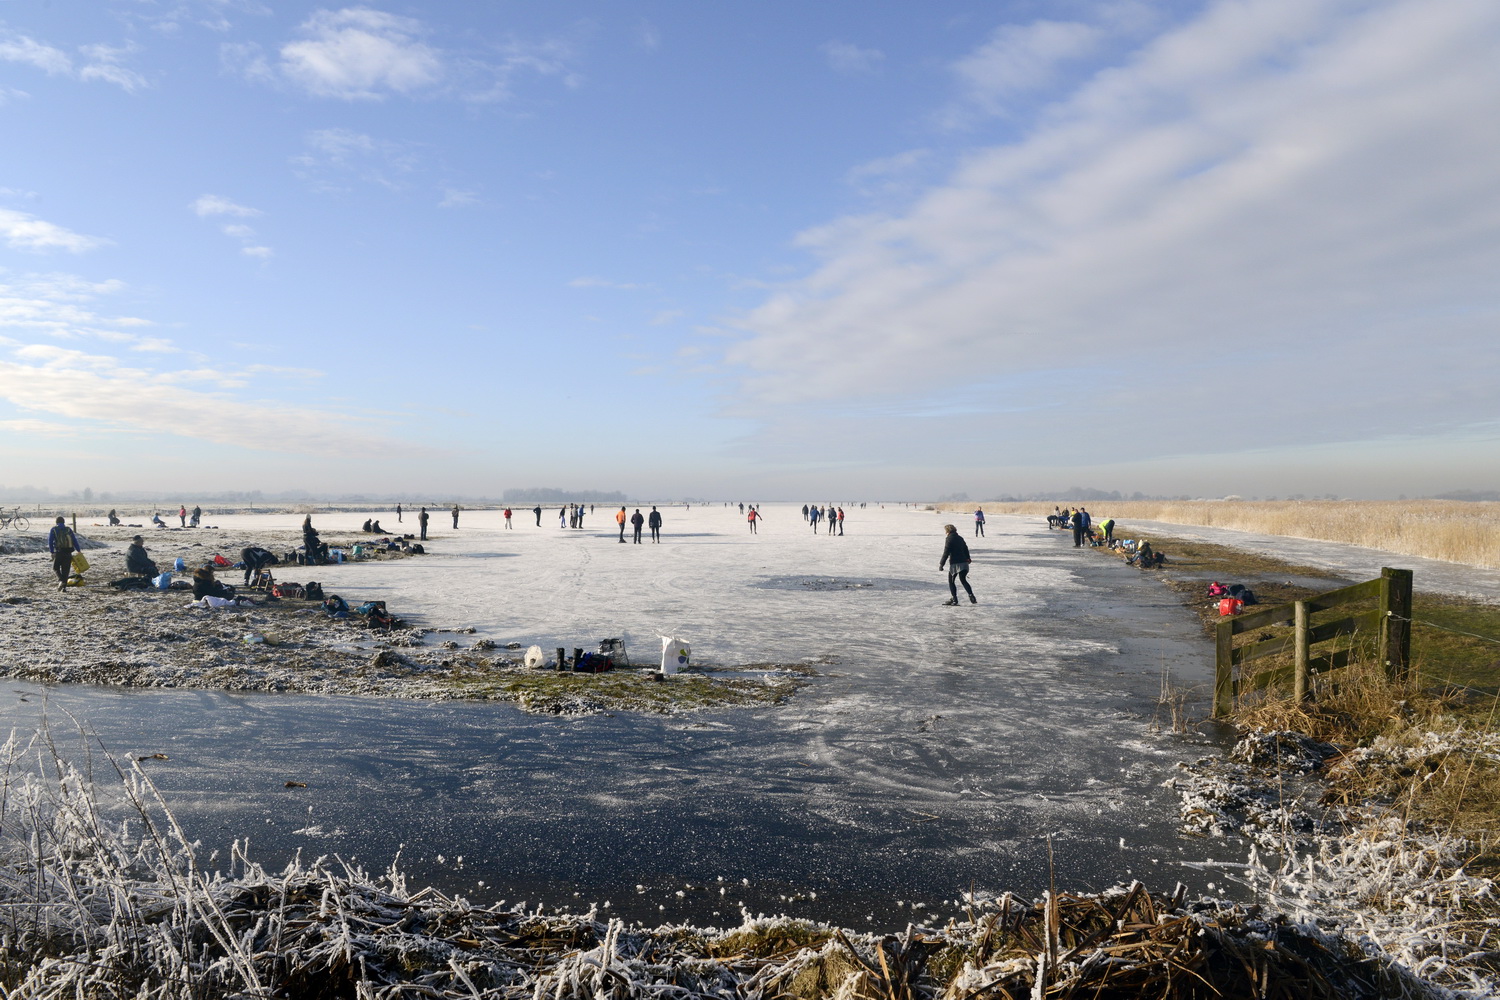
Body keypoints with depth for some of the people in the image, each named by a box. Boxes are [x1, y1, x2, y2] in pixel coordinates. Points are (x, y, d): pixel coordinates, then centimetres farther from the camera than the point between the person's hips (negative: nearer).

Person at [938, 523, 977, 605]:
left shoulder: (949, 539, -7)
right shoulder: (960, 538, 14)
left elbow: (946, 553, -12)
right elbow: (966, 550, 21)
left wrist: (941, 564, -8)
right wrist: (968, 559, 32)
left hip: (955, 563, -6)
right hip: (964, 563, 7)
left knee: (951, 581, 8)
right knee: (963, 580, 9)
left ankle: (954, 599, 5)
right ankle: (972, 597, -3)